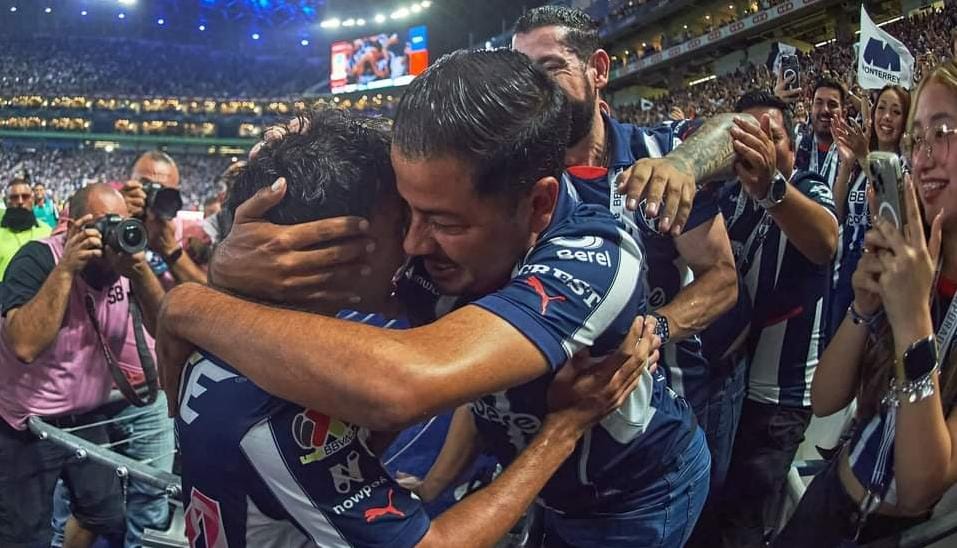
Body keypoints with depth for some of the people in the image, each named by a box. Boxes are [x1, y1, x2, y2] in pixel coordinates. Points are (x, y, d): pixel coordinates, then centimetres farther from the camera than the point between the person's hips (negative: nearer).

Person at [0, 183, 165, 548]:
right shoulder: (38, 258, -22)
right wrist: (66, 267, -36)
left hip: (86, 419, 6)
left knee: (107, 518, 19)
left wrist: (140, 268, -24)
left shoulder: (124, 263, -4)